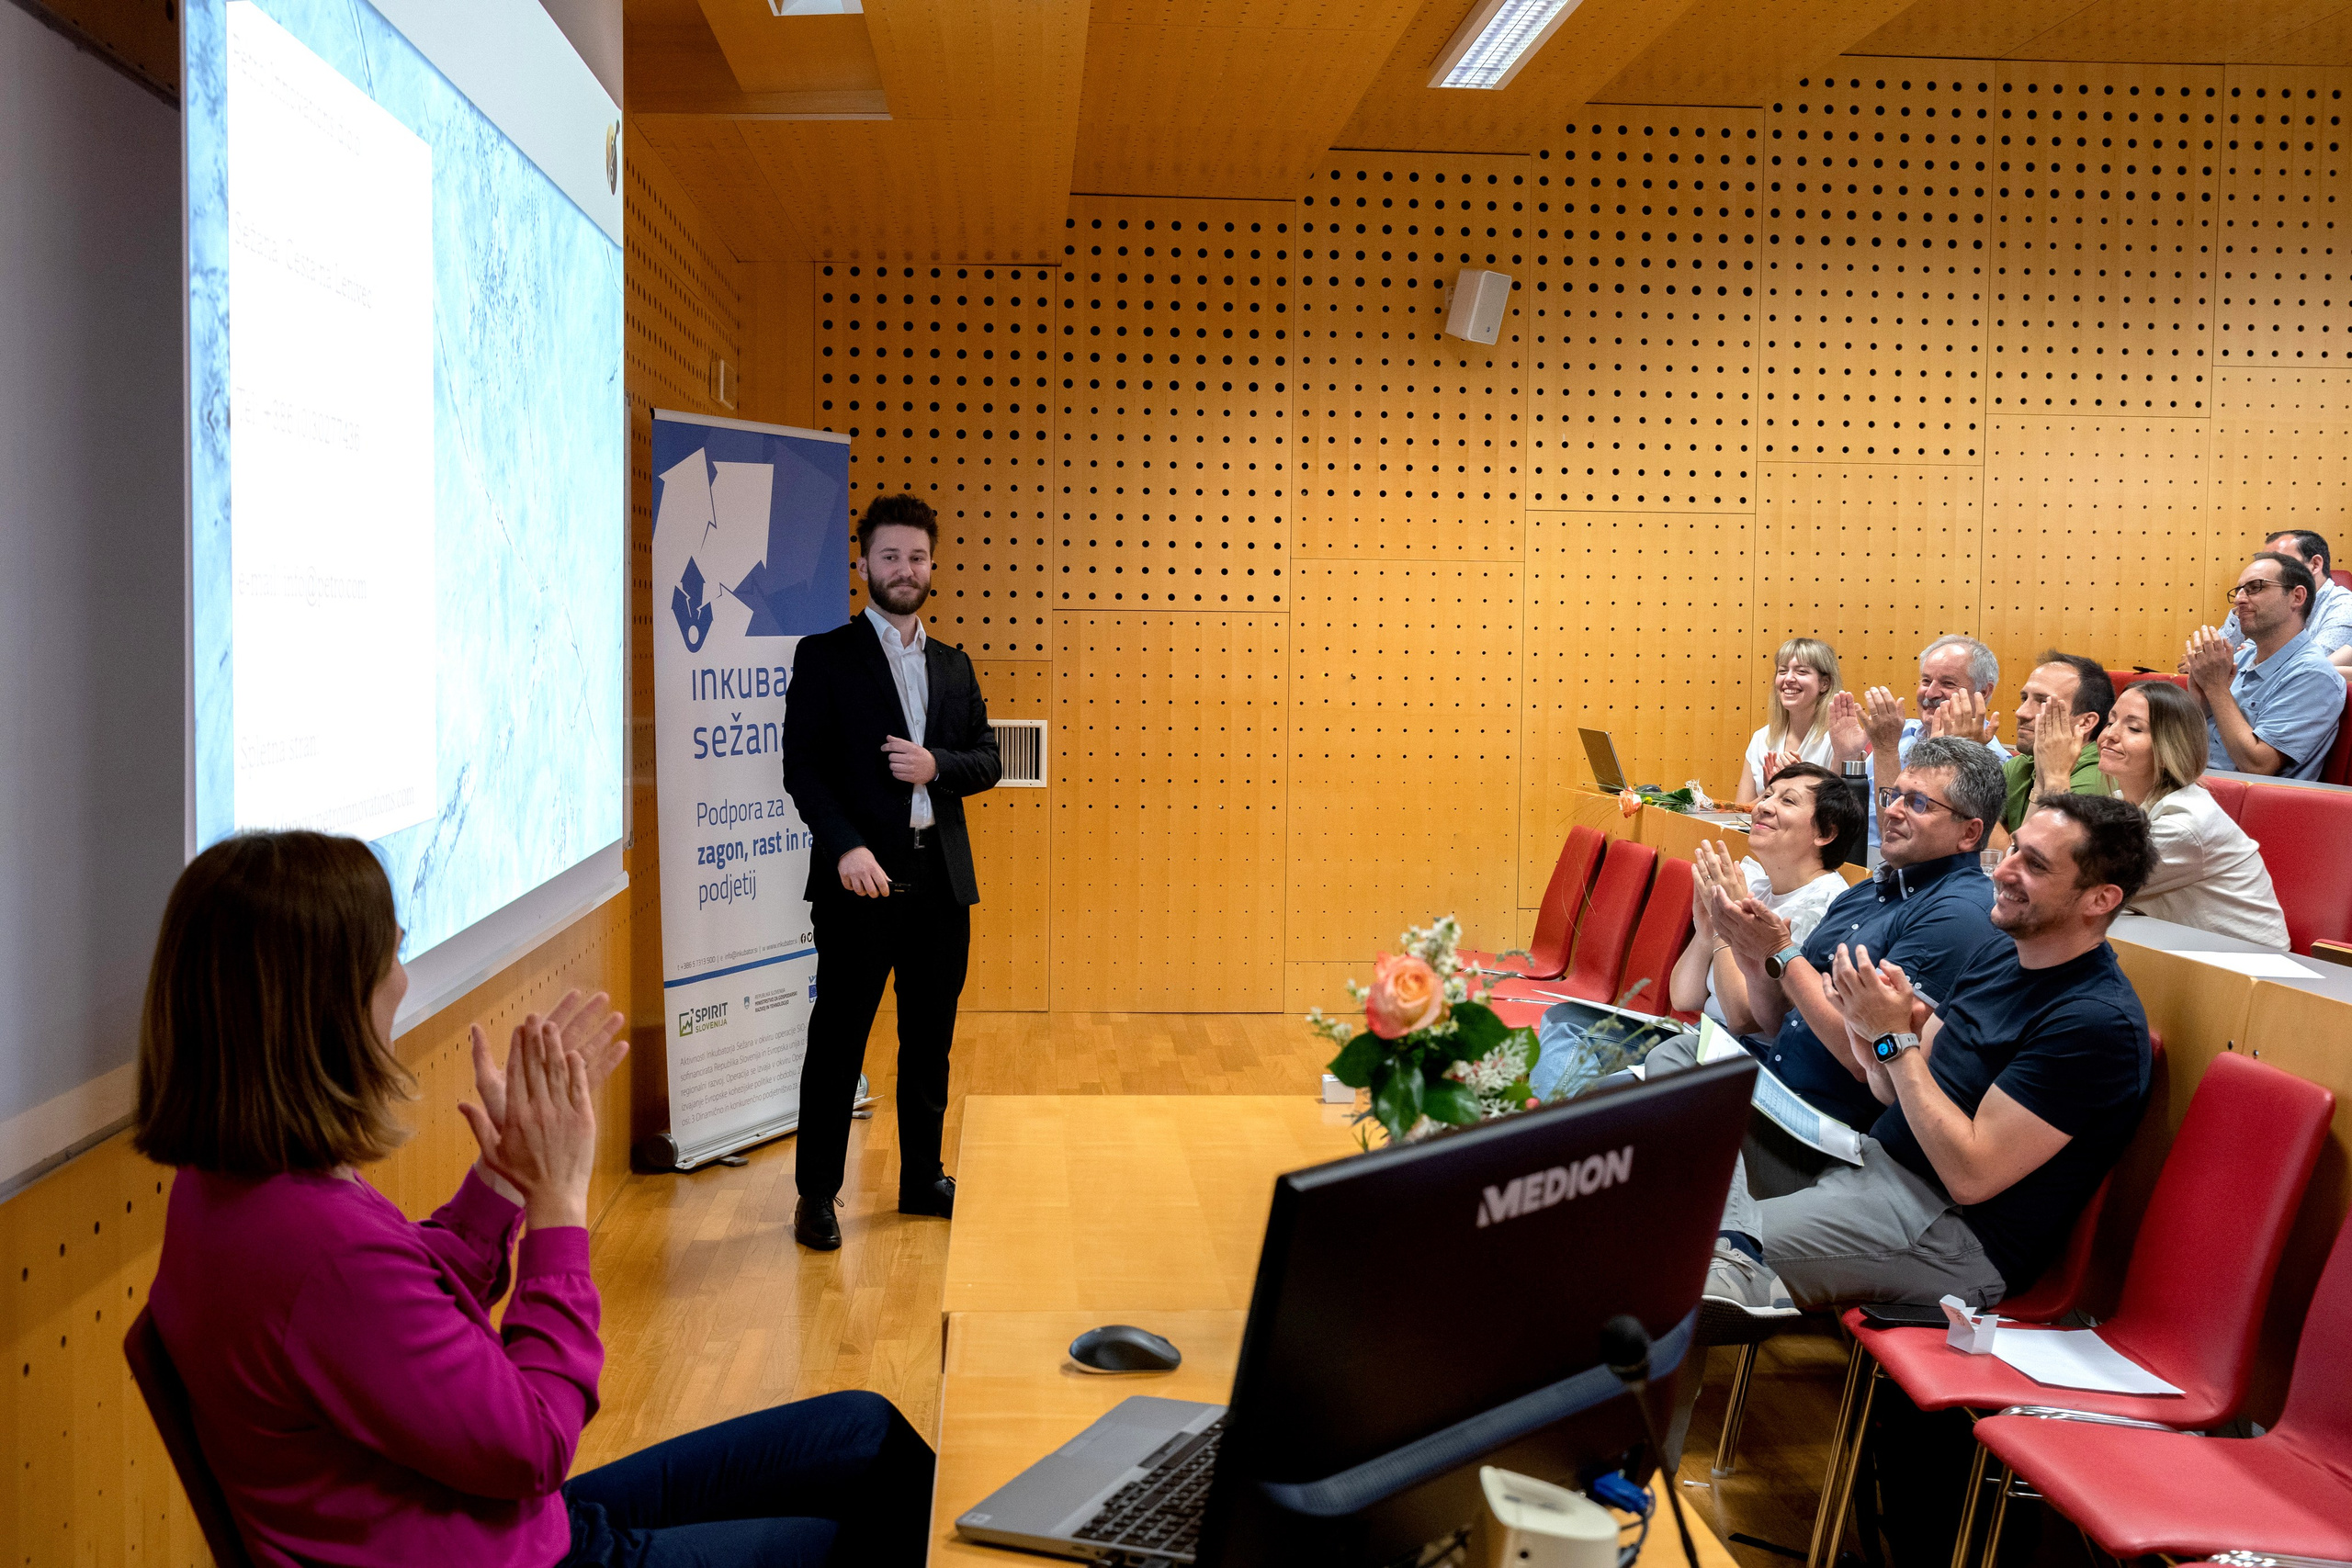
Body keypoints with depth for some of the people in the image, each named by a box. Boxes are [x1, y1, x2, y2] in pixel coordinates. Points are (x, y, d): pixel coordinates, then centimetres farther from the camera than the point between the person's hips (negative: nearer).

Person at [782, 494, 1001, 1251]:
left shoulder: (953, 666, 14)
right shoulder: (825, 656, 0)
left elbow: (988, 760, 13)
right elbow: (802, 766, -7)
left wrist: (937, 765, -9)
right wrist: (845, 847, -20)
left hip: (940, 877, 5)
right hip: (860, 877, -5)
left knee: (930, 1038, 12)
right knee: (838, 1037, 1)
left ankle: (923, 1177, 26)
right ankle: (817, 1194, 12)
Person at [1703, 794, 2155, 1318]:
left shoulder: (2098, 1022, -19)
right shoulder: (2001, 955, 8)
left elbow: (1971, 1176, -22)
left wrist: (1895, 1038, -19)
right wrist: (1875, 1046, -11)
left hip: (1958, 1229, -10)